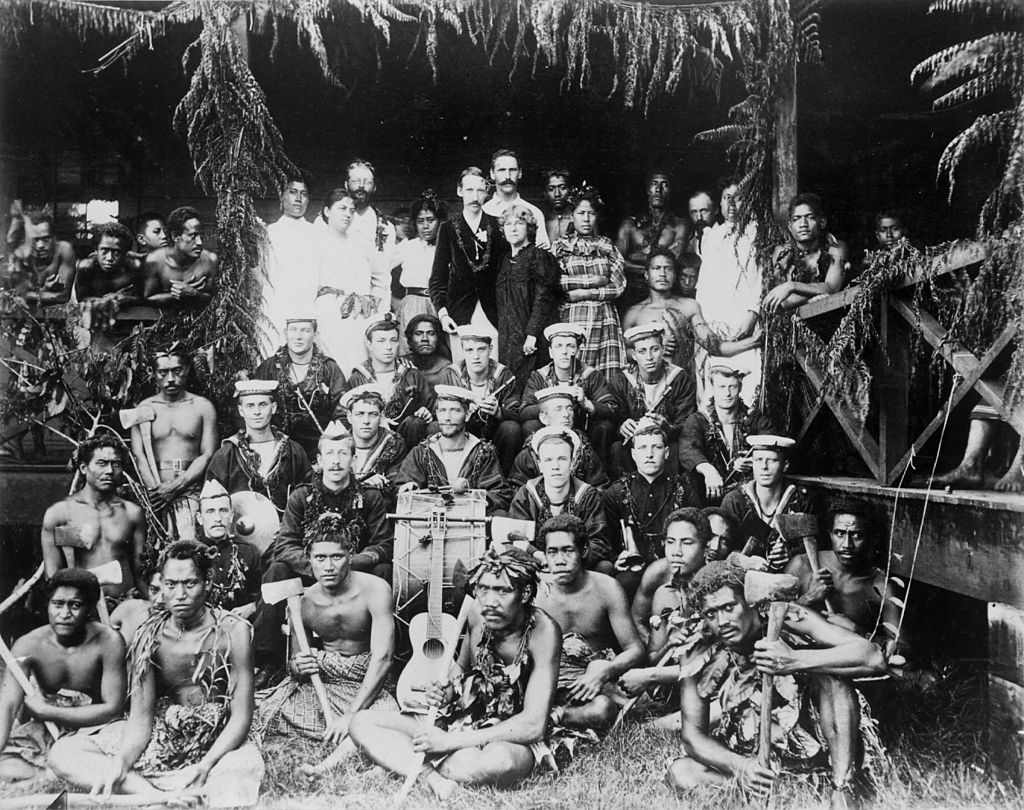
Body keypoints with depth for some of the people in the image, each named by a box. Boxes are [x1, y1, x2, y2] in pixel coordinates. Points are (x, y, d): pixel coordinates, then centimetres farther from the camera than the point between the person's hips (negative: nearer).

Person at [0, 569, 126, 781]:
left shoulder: (107, 642, -17)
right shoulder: (28, 646, -10)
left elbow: (113, 708, -14)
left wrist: (47, 711, -13)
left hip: (91, 729, -3)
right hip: (40, 732, 3)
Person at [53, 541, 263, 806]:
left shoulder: (233, 632, -12)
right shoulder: (149, 637, -4)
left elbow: (241, 717, -13)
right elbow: (141, 719, -6)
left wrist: (204, 767, -28)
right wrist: (121, 762, -26)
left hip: (219, 743, -4)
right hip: (162, 739, 5)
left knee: (246, 764, -40)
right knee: (63, 754, -13)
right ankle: (158, 796, -25)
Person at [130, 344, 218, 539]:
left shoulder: (202, 407, 9)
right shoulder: (144, 408, 12)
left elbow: (208, 455, 2)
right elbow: (138, 455, 3)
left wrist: (176, 487, -8)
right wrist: (155, 489, -13)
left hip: (191, 487, -1)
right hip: (155, 491, 1)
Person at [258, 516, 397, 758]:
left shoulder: (374, 590, -19)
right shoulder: (303, 602, -6)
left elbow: (382, 658, -25)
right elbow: (294, 663, 7)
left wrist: (351, 715, -32)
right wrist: (296, 668, -20)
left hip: (366, 683, -3)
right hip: (318, 680, 3)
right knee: (267, 715, -20)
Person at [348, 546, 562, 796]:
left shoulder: (543, 631, -23)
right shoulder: (477, 611, -8)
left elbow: (534, 725, -27)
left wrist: (451, 741, -26)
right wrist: (445, 690, -9)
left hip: (515, 741, -6)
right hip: (463, 722, 6)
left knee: (501, 761, -43)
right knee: (362, 723, -7)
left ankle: (403, 763, -19)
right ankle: (432, 777, -28)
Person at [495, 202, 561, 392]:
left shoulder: (538, 256, -3)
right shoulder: (505, 260, 16)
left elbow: (543, 299, -11)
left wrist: (532, 334, -18)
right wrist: (499, 336, 11)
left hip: (529, 341, -6)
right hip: (507, 337, 6)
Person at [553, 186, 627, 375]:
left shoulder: (607, 246, 15)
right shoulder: (560, 246, 11)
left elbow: (619, 286, 6)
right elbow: (555, 284, -3)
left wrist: (581, 293, -2)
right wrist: (594, 281, -4)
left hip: (603, 319, 2)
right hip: (570, 318, -2)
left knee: (606, 375, -7)